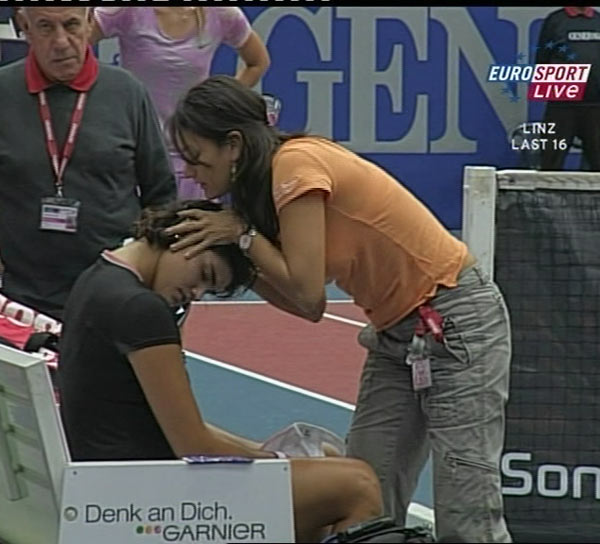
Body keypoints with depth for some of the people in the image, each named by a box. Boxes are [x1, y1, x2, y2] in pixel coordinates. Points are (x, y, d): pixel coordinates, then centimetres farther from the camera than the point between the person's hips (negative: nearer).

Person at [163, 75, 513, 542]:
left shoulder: (297, 163, -18)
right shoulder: (271, 178, 8)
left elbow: (307, 292, -22)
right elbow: (309, 305, 6)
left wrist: (242, 234, -13)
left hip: (457, 323, -10)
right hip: (398, 333, 10)